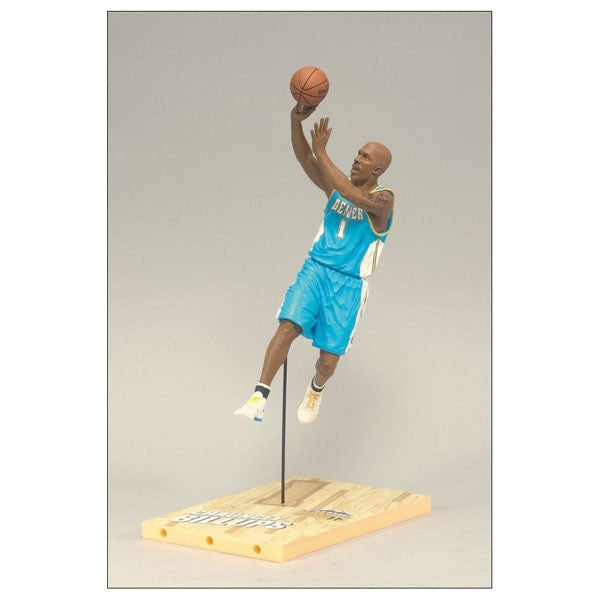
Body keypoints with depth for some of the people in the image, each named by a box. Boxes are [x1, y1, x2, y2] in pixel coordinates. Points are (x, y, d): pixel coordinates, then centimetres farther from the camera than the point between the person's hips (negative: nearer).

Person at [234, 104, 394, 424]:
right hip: (315, 269, 3)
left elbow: (353, 197, -29)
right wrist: (296, 120, -23)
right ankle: (259, 397, -19)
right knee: (288, 325, -21)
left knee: (328, 359, -2)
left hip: (349, 284, -3)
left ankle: (316, 390, 34)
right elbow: (304, 157, -6)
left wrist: (322, 152, -26)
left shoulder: (382, 199, -9)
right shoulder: (337, 186, 6)